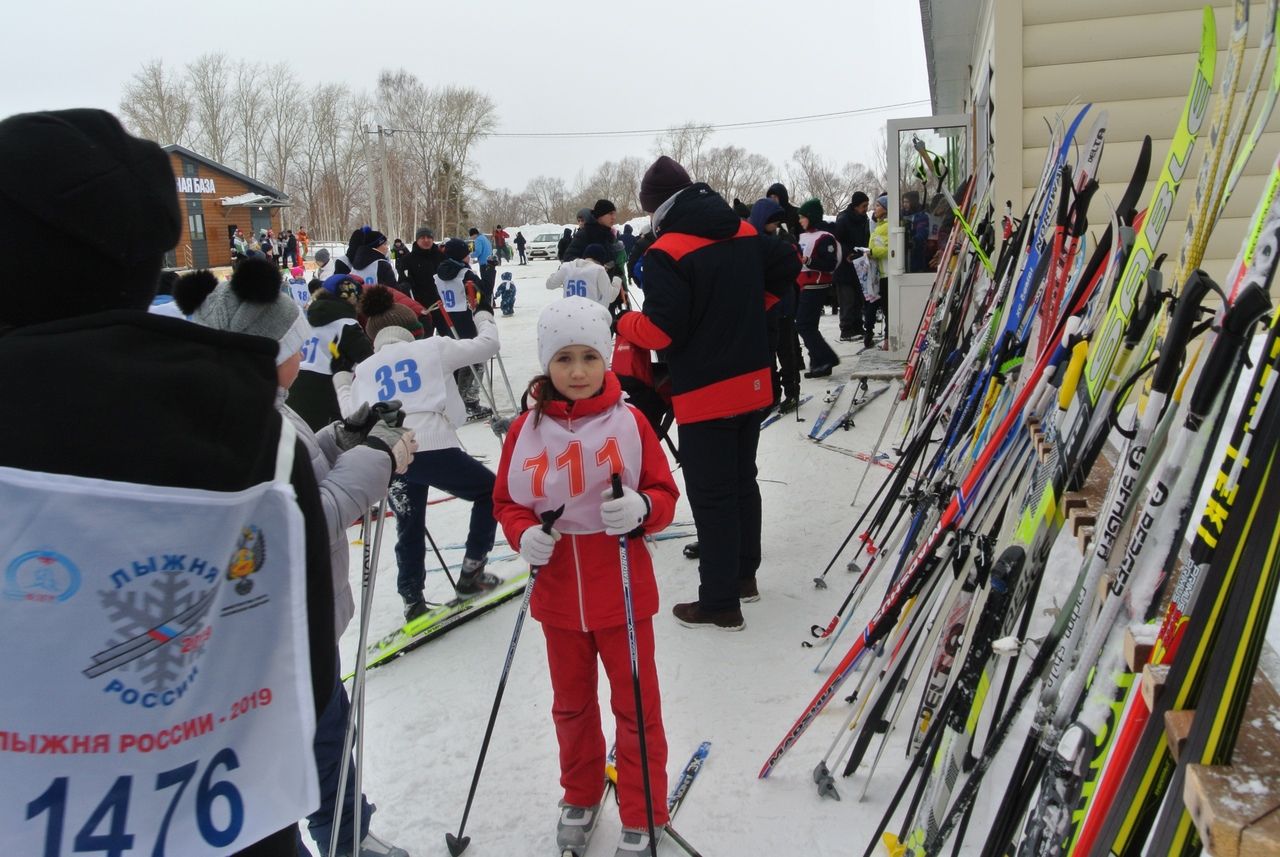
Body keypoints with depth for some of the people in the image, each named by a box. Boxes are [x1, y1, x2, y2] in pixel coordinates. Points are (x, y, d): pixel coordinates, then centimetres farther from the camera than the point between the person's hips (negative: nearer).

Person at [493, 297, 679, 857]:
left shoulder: (629, 421, -10)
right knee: (570, 704, 21)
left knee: (636, 706, 10)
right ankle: (580, 796, 44)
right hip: (558, 593, 3)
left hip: (623, 592, -2)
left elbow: (664, 494, -5)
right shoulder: (526, 429, -5)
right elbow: (506, 500, 4)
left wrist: (641, 508, -27)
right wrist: (524, 535, -16)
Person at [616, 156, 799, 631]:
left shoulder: (666, 252, -17)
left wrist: (625, 323, 0)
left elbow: (661, 331, -20)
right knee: (743, 480, 20)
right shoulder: (745, 234, 5)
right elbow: (788, 267, 17)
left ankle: (720, 602, 10)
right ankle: (743, 574, 35)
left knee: (711, 495, 1)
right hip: (752, 383, 7)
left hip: (704, 393, -7)